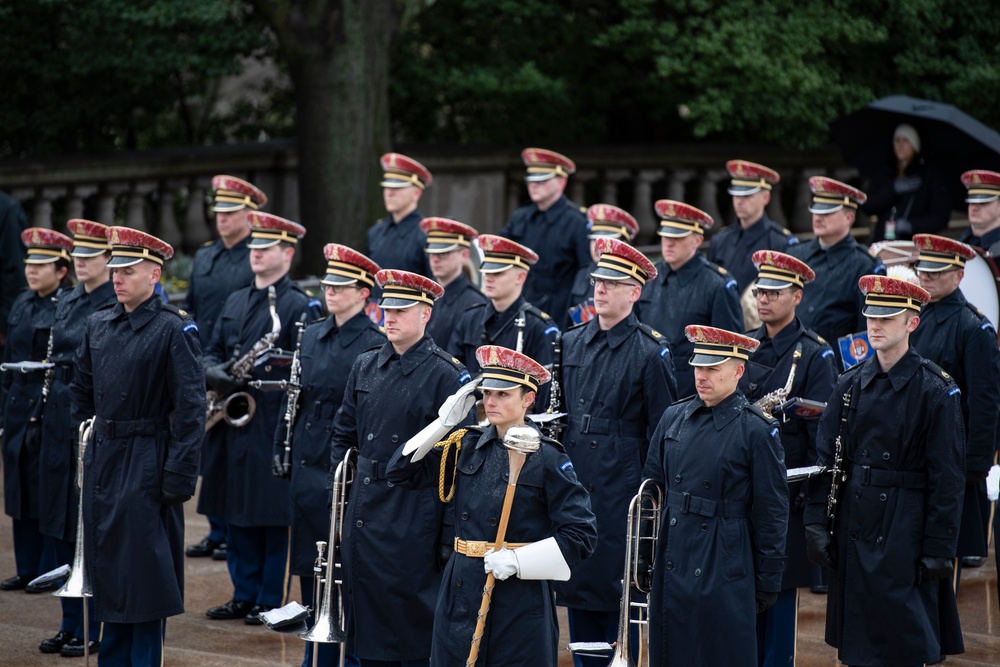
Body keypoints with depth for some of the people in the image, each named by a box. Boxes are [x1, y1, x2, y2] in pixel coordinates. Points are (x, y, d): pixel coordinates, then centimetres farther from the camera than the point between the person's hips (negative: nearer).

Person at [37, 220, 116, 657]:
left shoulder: (119, 306, -10)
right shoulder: (66, 303, 14)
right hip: (61, 419, 8)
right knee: (61, 526, 10)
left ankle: (93, 631, 5)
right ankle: (70, 625, 18)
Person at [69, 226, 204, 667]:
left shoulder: (174, 331, -11)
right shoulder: (99, 325, 9)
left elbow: (190, 410, -13)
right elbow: (81, 392, 18)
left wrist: (179, 478, -17)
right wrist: (82, 449, 13)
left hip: (146, 465, -7)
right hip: (101, 460, 7)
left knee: (144, 577, -3)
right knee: (107, 572, 11)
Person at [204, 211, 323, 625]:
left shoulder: (300, 306, -5)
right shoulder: (235, 302, 17)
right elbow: (212, 354, 17)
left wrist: (261, 373, -21)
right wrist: (218, 374, -5)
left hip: (274, 425, -7)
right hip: (234, 421, 7)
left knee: (274, 517, -2)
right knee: (237, 514, 10)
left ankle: (272, 600, 4)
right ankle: (244, 595, 18)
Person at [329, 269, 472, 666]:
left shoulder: (444, 375, -8)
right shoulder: (365, 367, 10)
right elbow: (344, 433, 19)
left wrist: (449, 536, -11)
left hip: (414, 517, -6)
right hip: (363, 511, 6)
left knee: (412, 619, -3)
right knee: (367, 617, 9)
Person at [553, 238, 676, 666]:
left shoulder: (649, 352, -6)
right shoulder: (571, 344, 10)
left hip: (621, 496, -5)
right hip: (573, 492, 5)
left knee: (618, 602, -3)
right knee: (579, 596, 9)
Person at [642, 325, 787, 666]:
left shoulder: (756, 430, -8)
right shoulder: (674, 418, 7)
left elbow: (771, 511, -6)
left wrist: (767, 583, -5)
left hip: (724, 572, -5)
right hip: (671, 570, 5)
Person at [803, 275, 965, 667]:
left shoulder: (936, 390, -8)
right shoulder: (851, 384, 6)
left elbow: (947, 476, -8)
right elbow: (826, 457, 7)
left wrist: (939, 548, -11)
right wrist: (816, 523, -1)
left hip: (905, 528, -5)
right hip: (854, 524, 5)